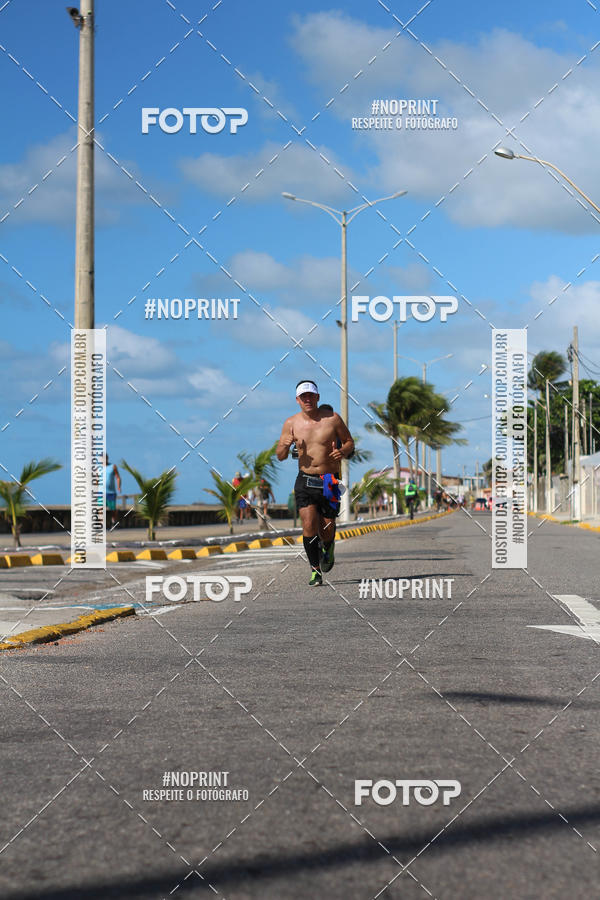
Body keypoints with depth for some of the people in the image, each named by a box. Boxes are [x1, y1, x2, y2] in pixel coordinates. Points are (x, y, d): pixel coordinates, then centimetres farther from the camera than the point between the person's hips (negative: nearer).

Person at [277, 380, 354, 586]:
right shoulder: (291, 423, 2)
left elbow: (349, 442, 7)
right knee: (309, 525, -15)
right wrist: (285, 445, -16)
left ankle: (327, 548, 41)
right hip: (305, 481, 1)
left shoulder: (332, 418, -3)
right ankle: (315, 569, -1)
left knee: (327, 526, 5)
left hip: (330, 482, 0)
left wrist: (342, 451, -16)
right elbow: (280, 456, 7)